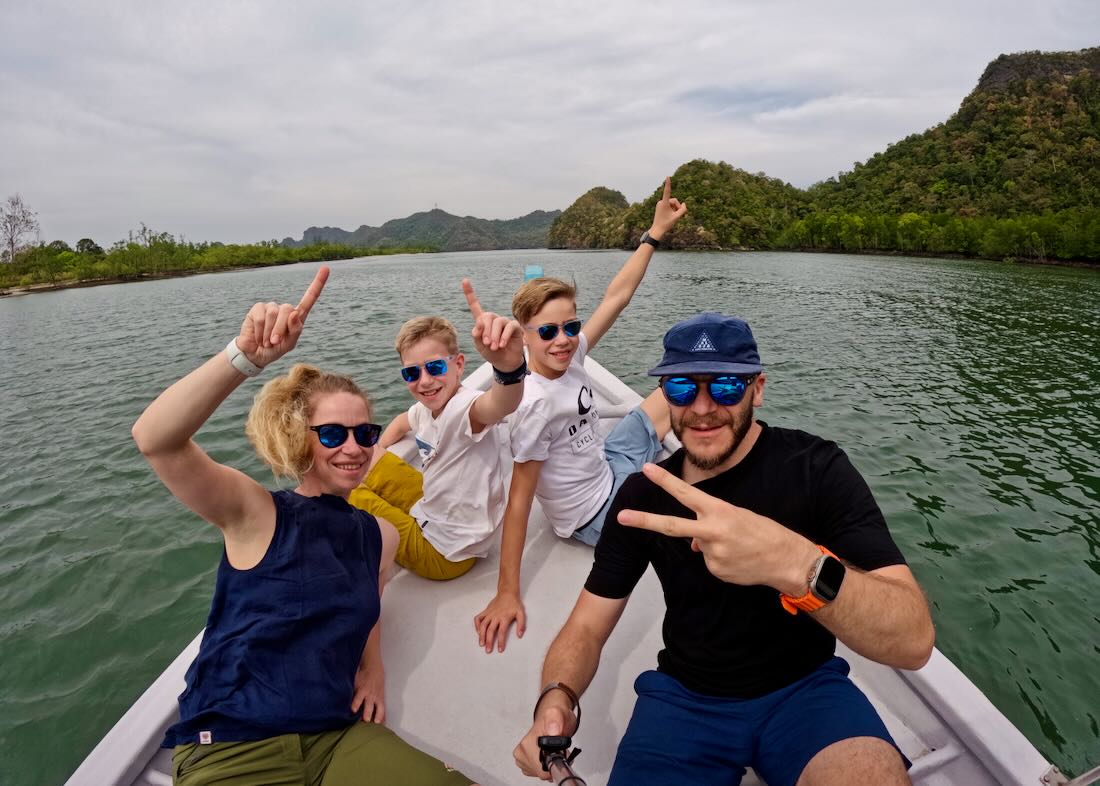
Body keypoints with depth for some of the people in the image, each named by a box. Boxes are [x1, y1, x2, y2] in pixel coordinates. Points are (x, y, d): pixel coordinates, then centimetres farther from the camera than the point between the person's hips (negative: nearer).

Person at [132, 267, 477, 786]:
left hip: (338, 736, 4)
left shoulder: (380, 535, 2)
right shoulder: (255, 513, -11)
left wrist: (372, 667, 2)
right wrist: (247, 356, -40)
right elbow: (154, 440, -27)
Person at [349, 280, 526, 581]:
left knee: (346, 494, 2)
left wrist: (510, 366, -77)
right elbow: (403, 421, 21)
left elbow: (501, 406, -58)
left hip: (443, 554, -8)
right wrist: (376, 453, 9)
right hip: (432, 513, 8)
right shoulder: (428, 407, -5)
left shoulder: (463, 408, -32)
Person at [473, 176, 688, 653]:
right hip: (598, 515, -8)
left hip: (607, 467, 8)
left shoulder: (570, 355, -12)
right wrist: (507, 595, -28)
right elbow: (519, 499, -30)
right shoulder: (535, 404, -33)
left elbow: (617, 296, -3)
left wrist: (655, 233, -2)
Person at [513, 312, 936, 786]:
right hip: (684, 695, 2)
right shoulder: (642, 493, -7)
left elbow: (914, 641, -26)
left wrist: (800, 566, -47)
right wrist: (557, 698, -26)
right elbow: (586, 627, -3)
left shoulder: (816, 469, -16)